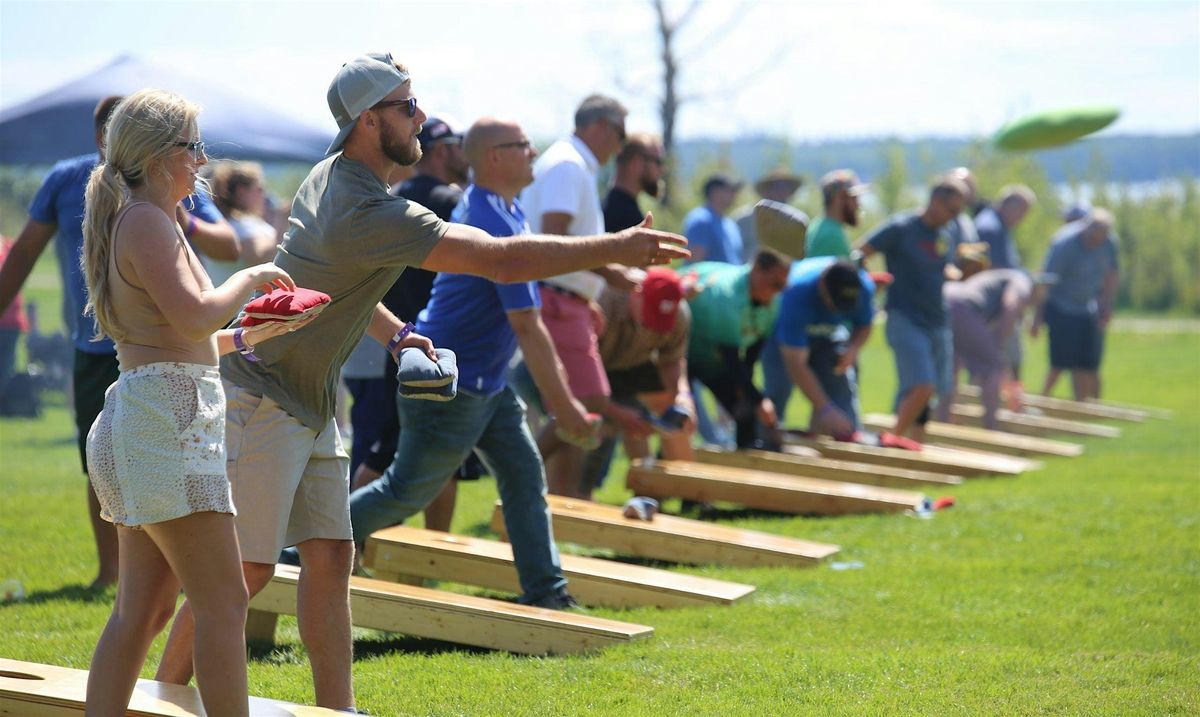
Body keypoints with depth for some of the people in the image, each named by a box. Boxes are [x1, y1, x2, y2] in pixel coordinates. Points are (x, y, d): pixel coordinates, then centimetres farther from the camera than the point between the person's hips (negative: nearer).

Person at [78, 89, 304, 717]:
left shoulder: (139, 222, 21)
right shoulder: (147, 222, -11)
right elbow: (194, 316, -22)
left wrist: (247, 336, 21)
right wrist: (252, 278, -6)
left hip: (145, 419, 10)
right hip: (167, 415, -10)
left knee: (143, 609, 9)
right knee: (223, 604, -9)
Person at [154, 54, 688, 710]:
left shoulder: (333, 175, 5)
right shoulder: (369, 213, -26)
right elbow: (502, 262, -29)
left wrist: (392, 332, 10)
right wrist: (616, 250, -25)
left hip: (312, 406, 10)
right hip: (261, 401, -10)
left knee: (329, 557, 7)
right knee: (247, 569, -9)